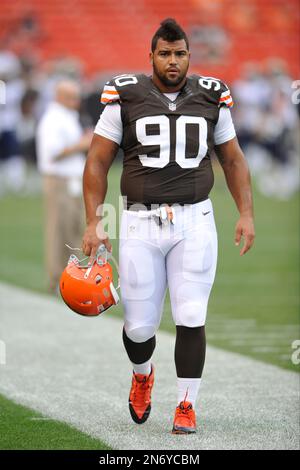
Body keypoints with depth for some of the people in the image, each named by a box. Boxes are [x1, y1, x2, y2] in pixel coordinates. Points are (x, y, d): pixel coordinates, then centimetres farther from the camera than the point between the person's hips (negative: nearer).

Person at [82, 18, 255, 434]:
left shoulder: (211, 98, 6)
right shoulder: (126, 98, 0)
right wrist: (94, 222, -5)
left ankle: (186, 404, 8)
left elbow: (233, 159, 16)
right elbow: (97, 162, 3)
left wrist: (246, 213, 5)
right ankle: (142, 374, 36)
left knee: (191, 319, -6)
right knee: (139, 325, 3)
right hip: (141, 224, -1)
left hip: (194, 221, 1)